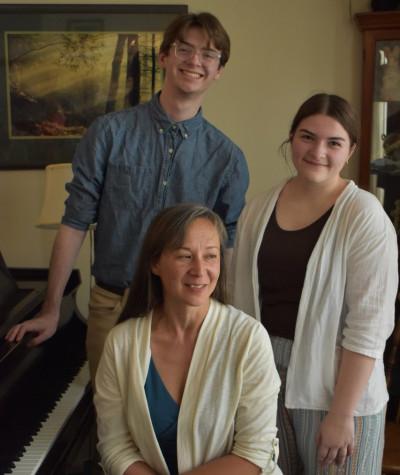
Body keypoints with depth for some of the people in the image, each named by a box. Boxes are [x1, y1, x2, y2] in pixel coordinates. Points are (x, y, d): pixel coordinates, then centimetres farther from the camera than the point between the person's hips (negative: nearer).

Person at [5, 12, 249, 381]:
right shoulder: (110, 132, -5)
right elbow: (76, 222, -3)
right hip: (111, 305, 0)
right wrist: (52, 310, -3)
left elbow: (229, 249, 3)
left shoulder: (227, 157, -2)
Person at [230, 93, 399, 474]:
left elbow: (369, 323, -15)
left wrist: (342, 414, -17)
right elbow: (241, 299, 8)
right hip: (262, 378, 5)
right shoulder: (259, 209, 3)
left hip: (333, 384, -4)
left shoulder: (364, 216, -12)